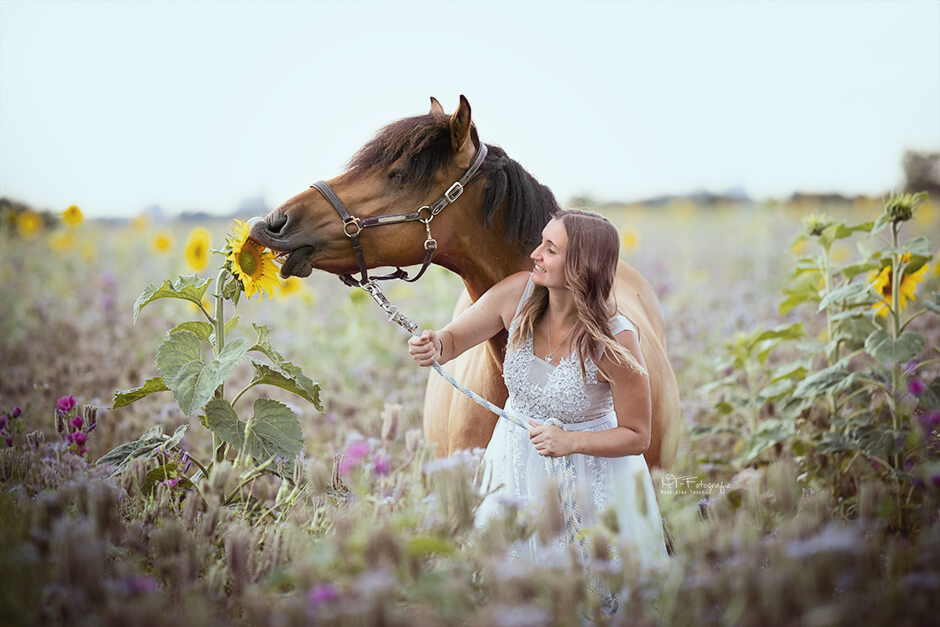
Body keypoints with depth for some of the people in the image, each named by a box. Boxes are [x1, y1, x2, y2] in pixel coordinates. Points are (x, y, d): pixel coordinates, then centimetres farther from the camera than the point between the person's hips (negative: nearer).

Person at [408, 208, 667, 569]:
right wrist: (434, 347, -25)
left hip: (587, 468, -4)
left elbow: (637, 437, -15)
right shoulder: (518, 293, -15)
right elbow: (455, 338, -1)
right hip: (515, 465, 4)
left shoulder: (616, 342, -25)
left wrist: (571, 441, -29)